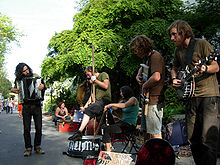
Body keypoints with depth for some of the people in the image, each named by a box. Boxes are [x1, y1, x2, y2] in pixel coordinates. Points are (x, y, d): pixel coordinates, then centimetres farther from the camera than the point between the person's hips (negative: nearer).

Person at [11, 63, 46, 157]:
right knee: (26, 129, 1)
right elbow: (16, 89, 20)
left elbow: (43, 86, 11)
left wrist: (43, 86, -11)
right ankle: (28, 148, 13)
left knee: (39, 127, 3)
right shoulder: (18, 80, 4)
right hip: (26, 107, 0)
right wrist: (13, 90, -1)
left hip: (36, 106, 0)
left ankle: (37, 147, 17)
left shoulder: (35, 76, 3)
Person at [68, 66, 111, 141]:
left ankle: (79, 132, -33)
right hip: (98, 101, 10)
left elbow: (106, 86, -13)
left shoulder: (103, 74, 4)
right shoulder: (94, 82, 27)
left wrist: (95, 80, -4)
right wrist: (86, 105, 9)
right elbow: (92, 95, 21)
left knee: (88, 110, -27)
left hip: (105, 100, -10)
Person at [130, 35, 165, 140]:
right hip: (147, 100, 10)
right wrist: (138, 75, 13)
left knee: (155, 133, -5)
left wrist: (144, 86, -16)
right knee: (145, 131, 19)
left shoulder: (155, 57, -16)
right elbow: (143, 68, 35)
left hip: (154, 100, -10)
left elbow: (156, 77, -33)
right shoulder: (147, 57, 13)